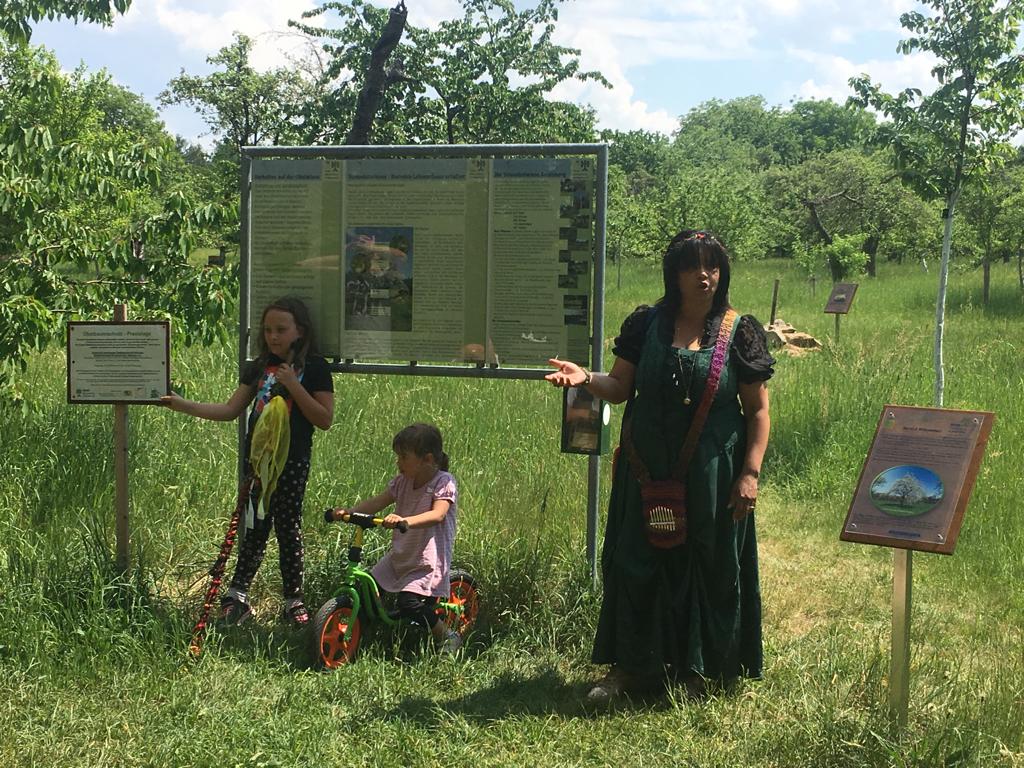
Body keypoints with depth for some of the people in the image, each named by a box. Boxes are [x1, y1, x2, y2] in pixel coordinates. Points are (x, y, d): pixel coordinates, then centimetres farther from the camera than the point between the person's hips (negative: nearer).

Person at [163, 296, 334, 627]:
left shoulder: (314, 368, -5)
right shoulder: (260, 366, 10)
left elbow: (325, 419, -11)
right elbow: (231, 409, 10)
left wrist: (293, 385, -19)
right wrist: (185, 406, 0)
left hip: (292, 462, -4)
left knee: (288, 528, 2)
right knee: (254, 528, 9)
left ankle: (294, 600, 14)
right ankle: (237, 595, 15)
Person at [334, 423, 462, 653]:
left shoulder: (444, 483, -13)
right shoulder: (402, 481, 7)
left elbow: (438, 514, -30)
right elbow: (376, 503, 0)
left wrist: (405, 521, -47)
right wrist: (349, 512, -18)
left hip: (429, 559, -7)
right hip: (399, 555, 7)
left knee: (408, 602, -23)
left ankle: (448, 637, -3)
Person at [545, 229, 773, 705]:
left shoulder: (740, 332, -2)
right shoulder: (646, 324, 3)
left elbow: (758, 410, -1)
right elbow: (620, 387, 3)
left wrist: (750, 473, -9)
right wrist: (585, 378, -18)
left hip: (711, 477, -2)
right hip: (648, 470, 2)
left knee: (709, 569, 5)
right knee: (636, 564, 5)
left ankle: (699, 671, 19)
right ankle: (630, 667, 18)